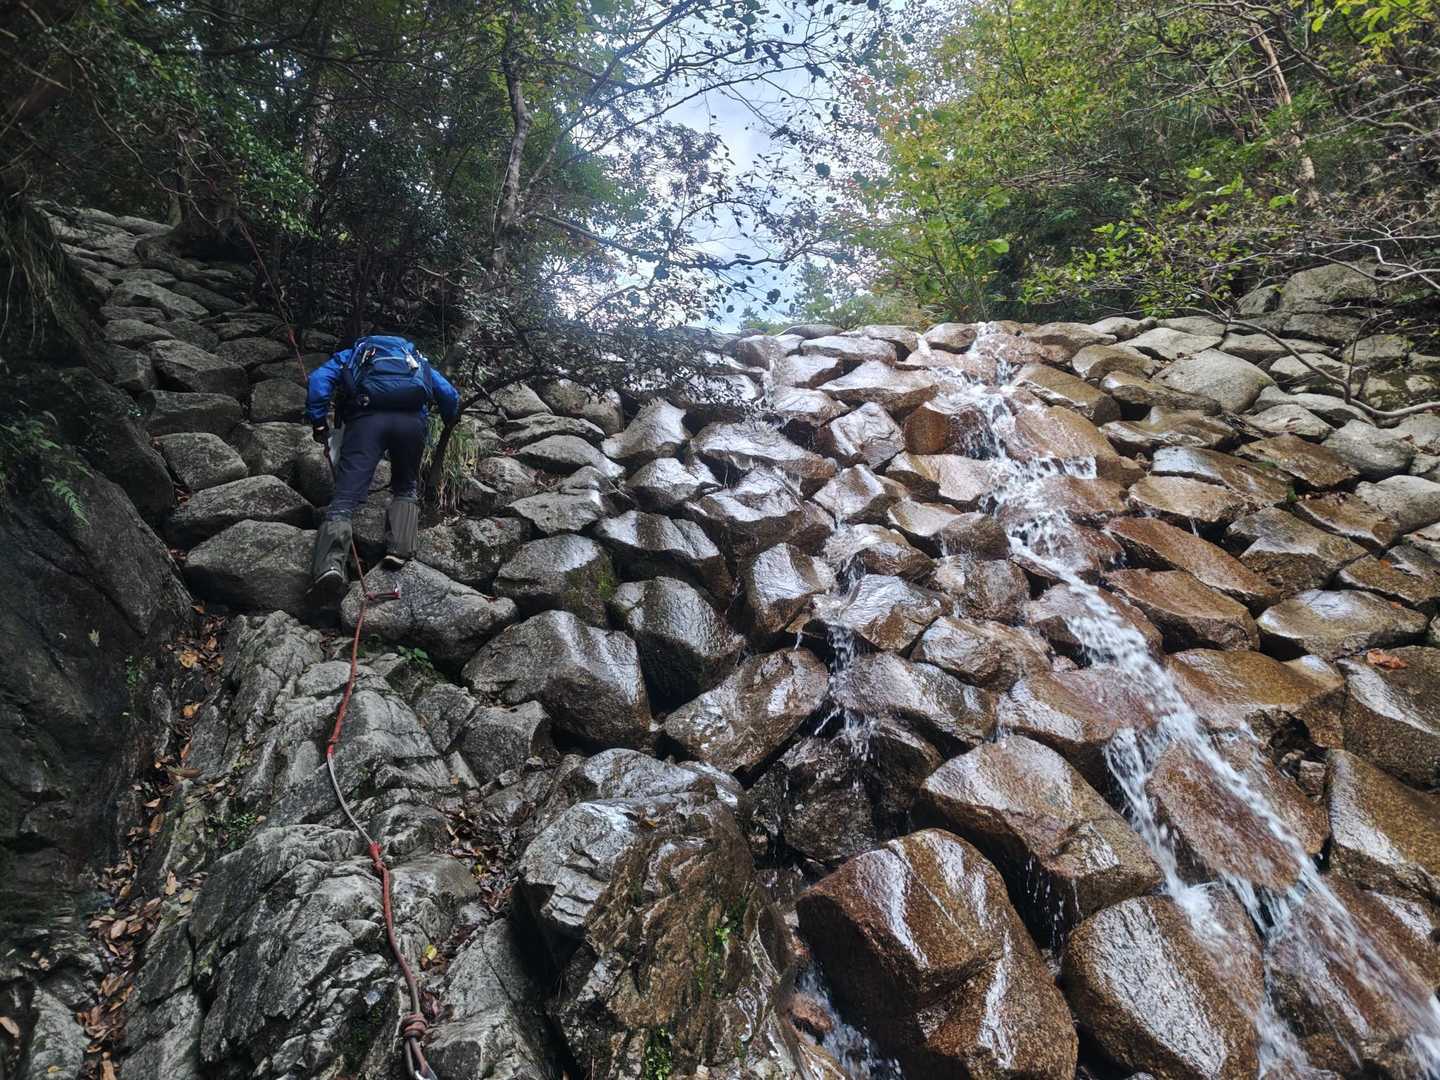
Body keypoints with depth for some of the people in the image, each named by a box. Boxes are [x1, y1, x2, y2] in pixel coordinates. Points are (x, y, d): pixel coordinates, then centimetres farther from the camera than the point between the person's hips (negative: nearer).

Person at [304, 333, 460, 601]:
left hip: (367, 417, -1)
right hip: (413, 420, 2)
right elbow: (450, 396, 33)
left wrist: (318, 422, 15)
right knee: (406, 488, 22)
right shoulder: (417, 358, 39)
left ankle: (330, 563, -31)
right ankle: (399, 550, -1)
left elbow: (319, 379, 15)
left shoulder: (352, 354, 34)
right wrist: (449, 423, 51)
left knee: (345, 496, -8)